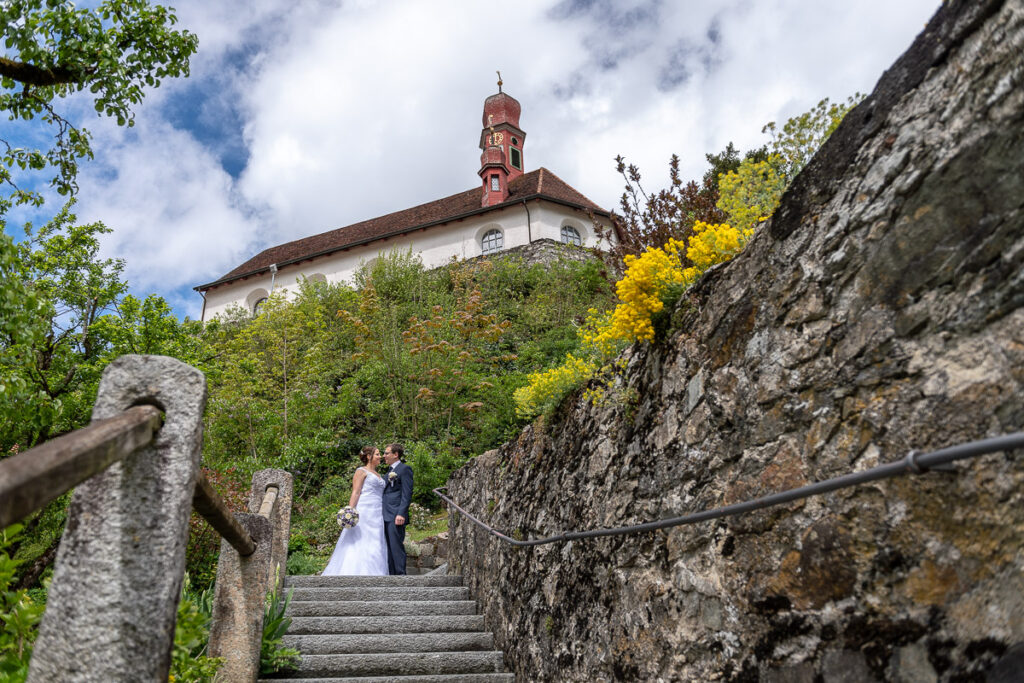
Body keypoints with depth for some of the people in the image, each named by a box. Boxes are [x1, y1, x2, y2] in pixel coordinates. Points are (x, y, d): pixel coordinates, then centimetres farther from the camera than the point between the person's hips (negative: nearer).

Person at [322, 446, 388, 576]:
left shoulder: (377, 475, 22)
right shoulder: (361, 471, 0)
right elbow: (355, 493, -9)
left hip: (377, 516, 8)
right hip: (363, 512, -8)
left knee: (374, 546, 2)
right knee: (358, 544, -12)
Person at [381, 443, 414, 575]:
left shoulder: (405, 469, -5)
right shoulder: (389, 471, 22)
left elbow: (407, 493, -12)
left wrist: (401, 514, -20)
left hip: (396, 516, -9)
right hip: (386, 516, 9)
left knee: (397, 547, -8)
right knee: (388, 548, 12)